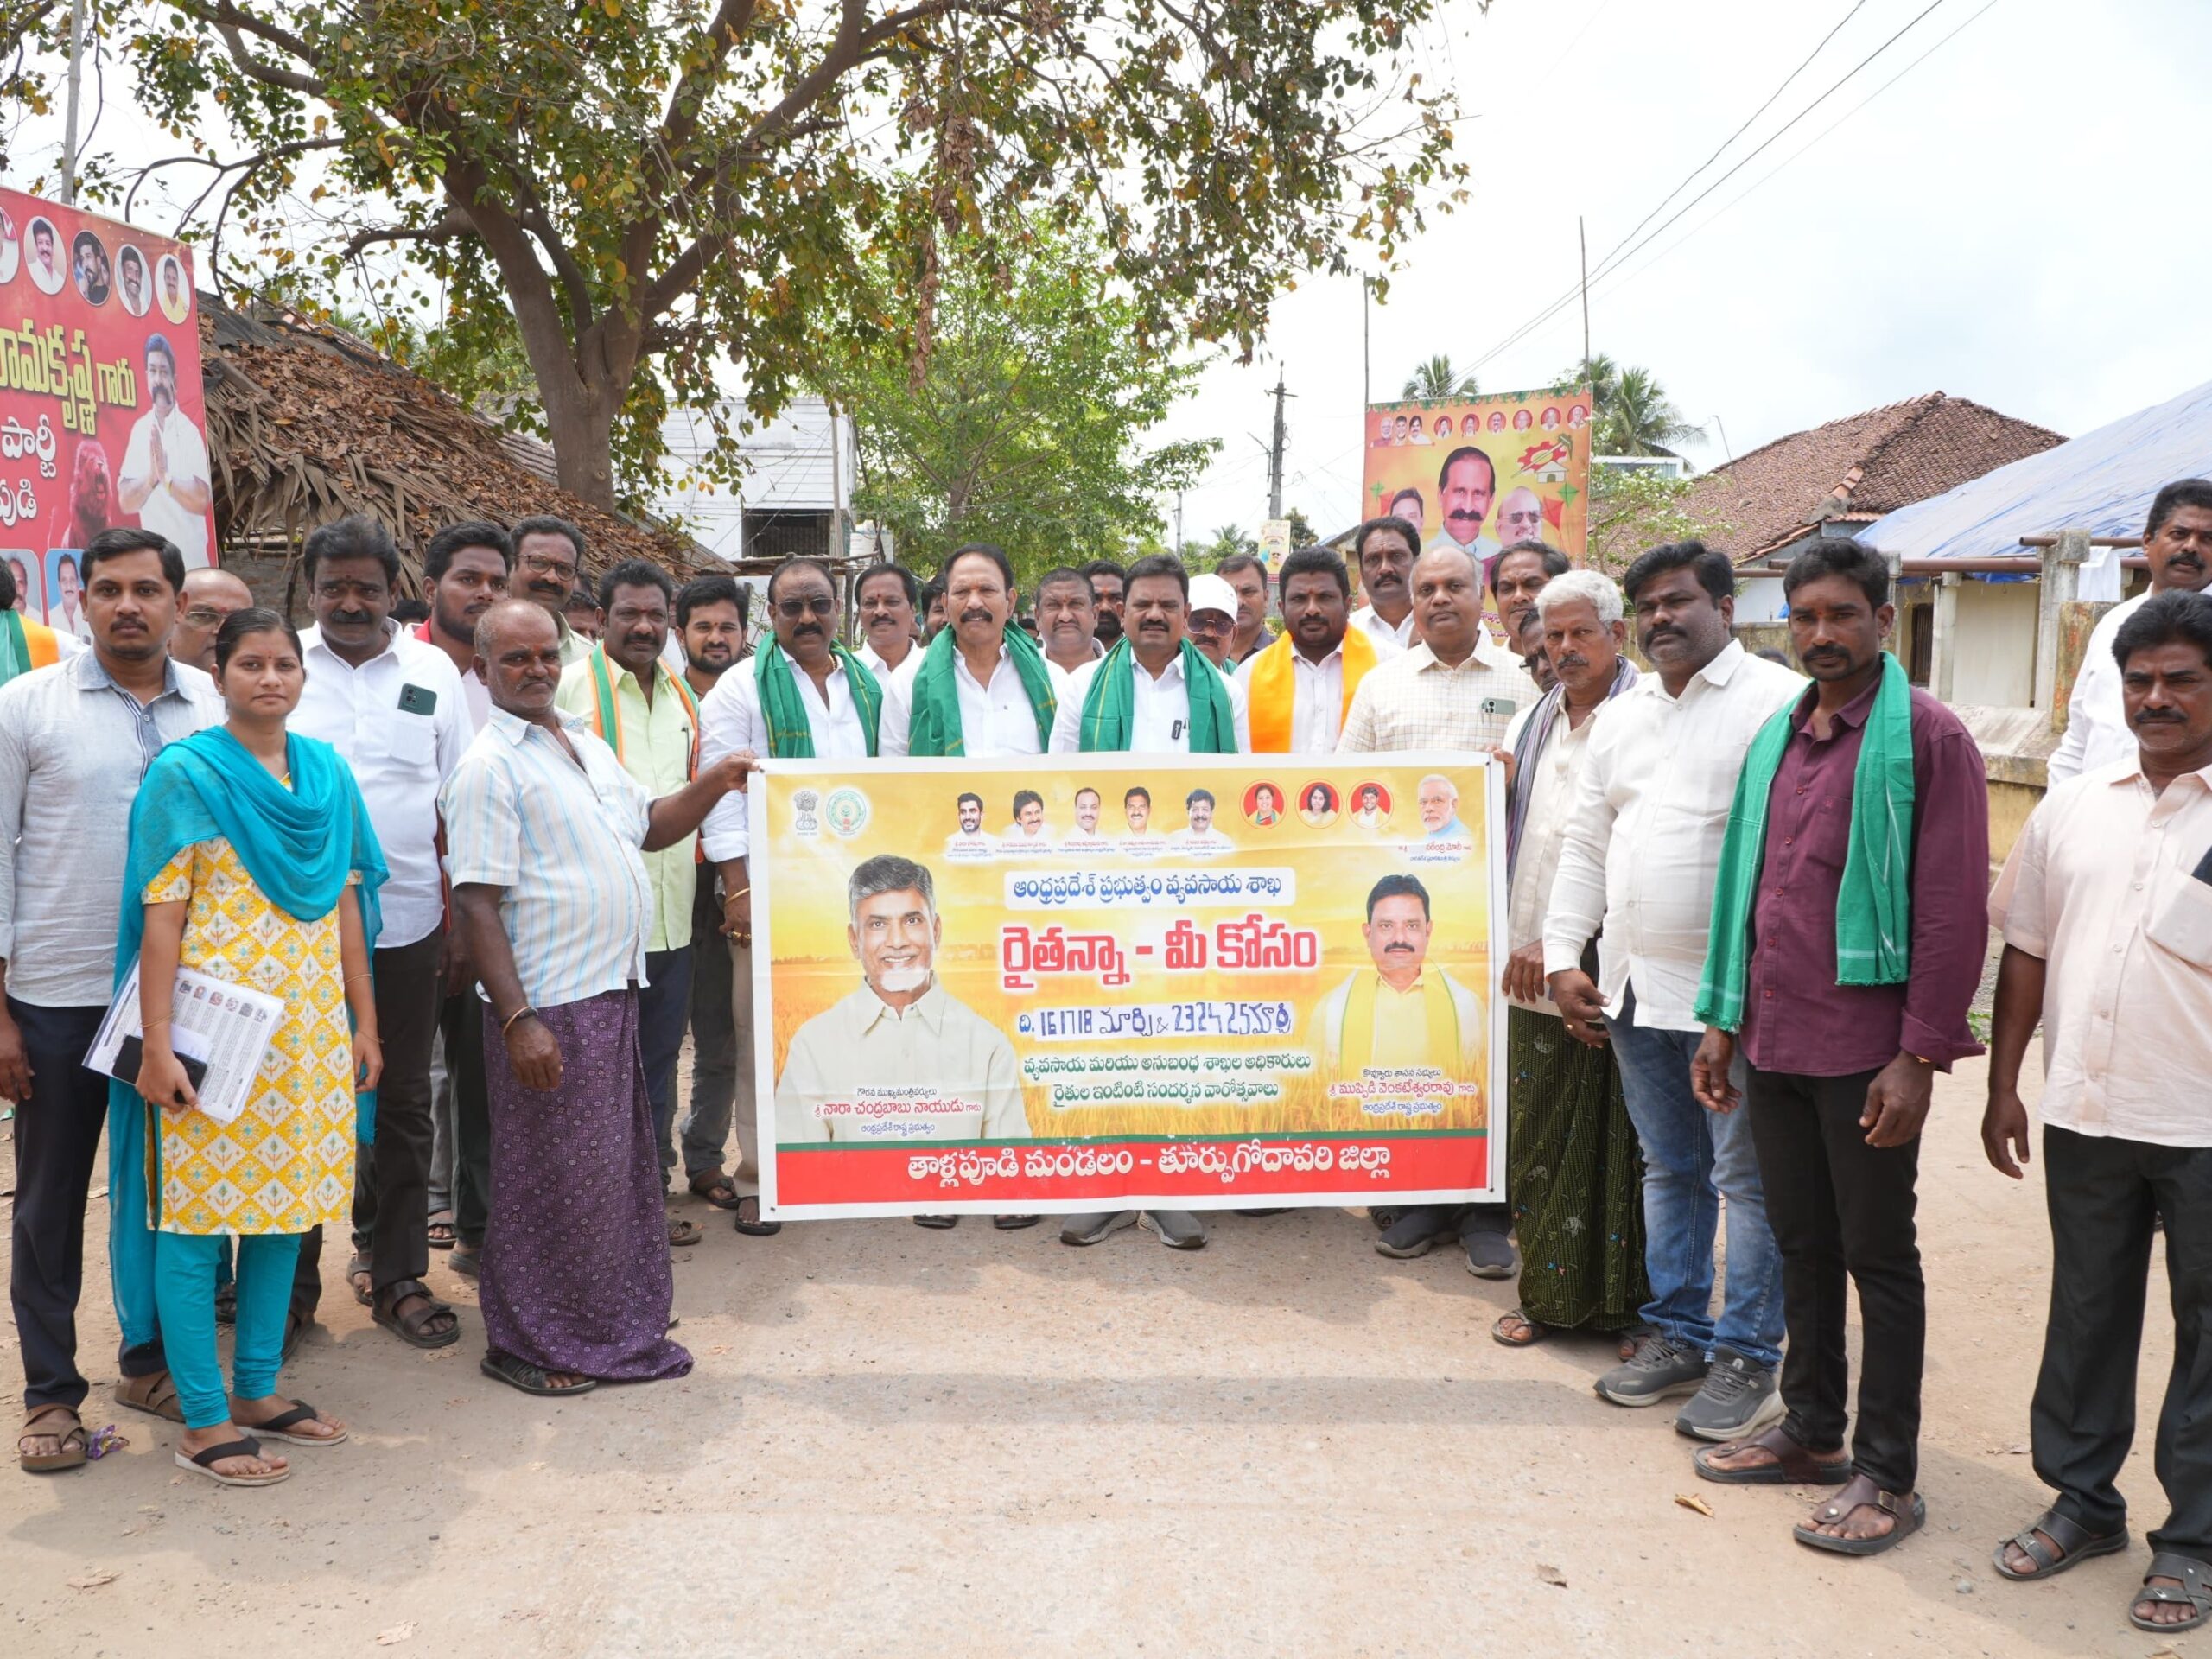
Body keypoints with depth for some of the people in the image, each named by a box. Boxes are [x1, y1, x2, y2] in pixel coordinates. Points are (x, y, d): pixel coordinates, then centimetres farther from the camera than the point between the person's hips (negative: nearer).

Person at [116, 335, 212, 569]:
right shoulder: (139, 430, 5)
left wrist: (167, 478, -23)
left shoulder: (189, 432, -7)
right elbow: (125, 501, 0)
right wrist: (150, 477, -16)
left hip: (191, 560, -4)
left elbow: (202, 499, -16)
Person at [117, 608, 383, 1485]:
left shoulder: (327, 771, 10)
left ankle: (257, 1389, 25)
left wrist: (365, 1023, 12)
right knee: (198, 1215, 1)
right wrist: (156, 1046, -14)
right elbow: (161, 915, -8)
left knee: (284, 1205, 12)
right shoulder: (187, 773, -5)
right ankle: (204, 1422, 11)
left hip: (310, 1030, 6)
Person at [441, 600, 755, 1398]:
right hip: (547, 1004, -8)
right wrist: (517, 1018, -22)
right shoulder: (489, 766, -12)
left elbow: (649, 825, 24)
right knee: (550, 1179, 3)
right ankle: (526, 1344, 20)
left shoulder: (587, 745, 14)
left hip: (613, 989, 8)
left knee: (622, 1168, 17)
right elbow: (476, 904, -17)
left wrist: (715, 783, 6)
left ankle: (618, 1330, 32)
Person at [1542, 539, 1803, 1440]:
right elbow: (1586, 842, 17)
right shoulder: (1622, 718, 15)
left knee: (1746, 1178, 2)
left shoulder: (1778, 702, -8)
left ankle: (1747, 1357, 14)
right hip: (1636, 985, 7)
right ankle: (1678, 1333, 28)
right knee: (1669, 1170, 16)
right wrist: (1564, 958, 10)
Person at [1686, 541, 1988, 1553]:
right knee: (1801, 1243, 16)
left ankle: (1887, 1475, 16)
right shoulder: (1776, 738, 12)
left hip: (1865, 1047, -6)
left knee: (1878, 1256, 4)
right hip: (1774, 1042, 6)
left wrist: (1919, 1055, -16)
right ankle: (1811, 1430, 31)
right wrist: (1724, 1021, 14)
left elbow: (1955, 909, -13)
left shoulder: (1925, 737, -8)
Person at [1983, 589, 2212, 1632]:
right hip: (2084, 1113, 4)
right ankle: (2082, 1501, 32)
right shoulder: (2071, 810, 7)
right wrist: (2003, 1085, 9)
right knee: (2084, 1312, 15)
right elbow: (2028, 953, 11)